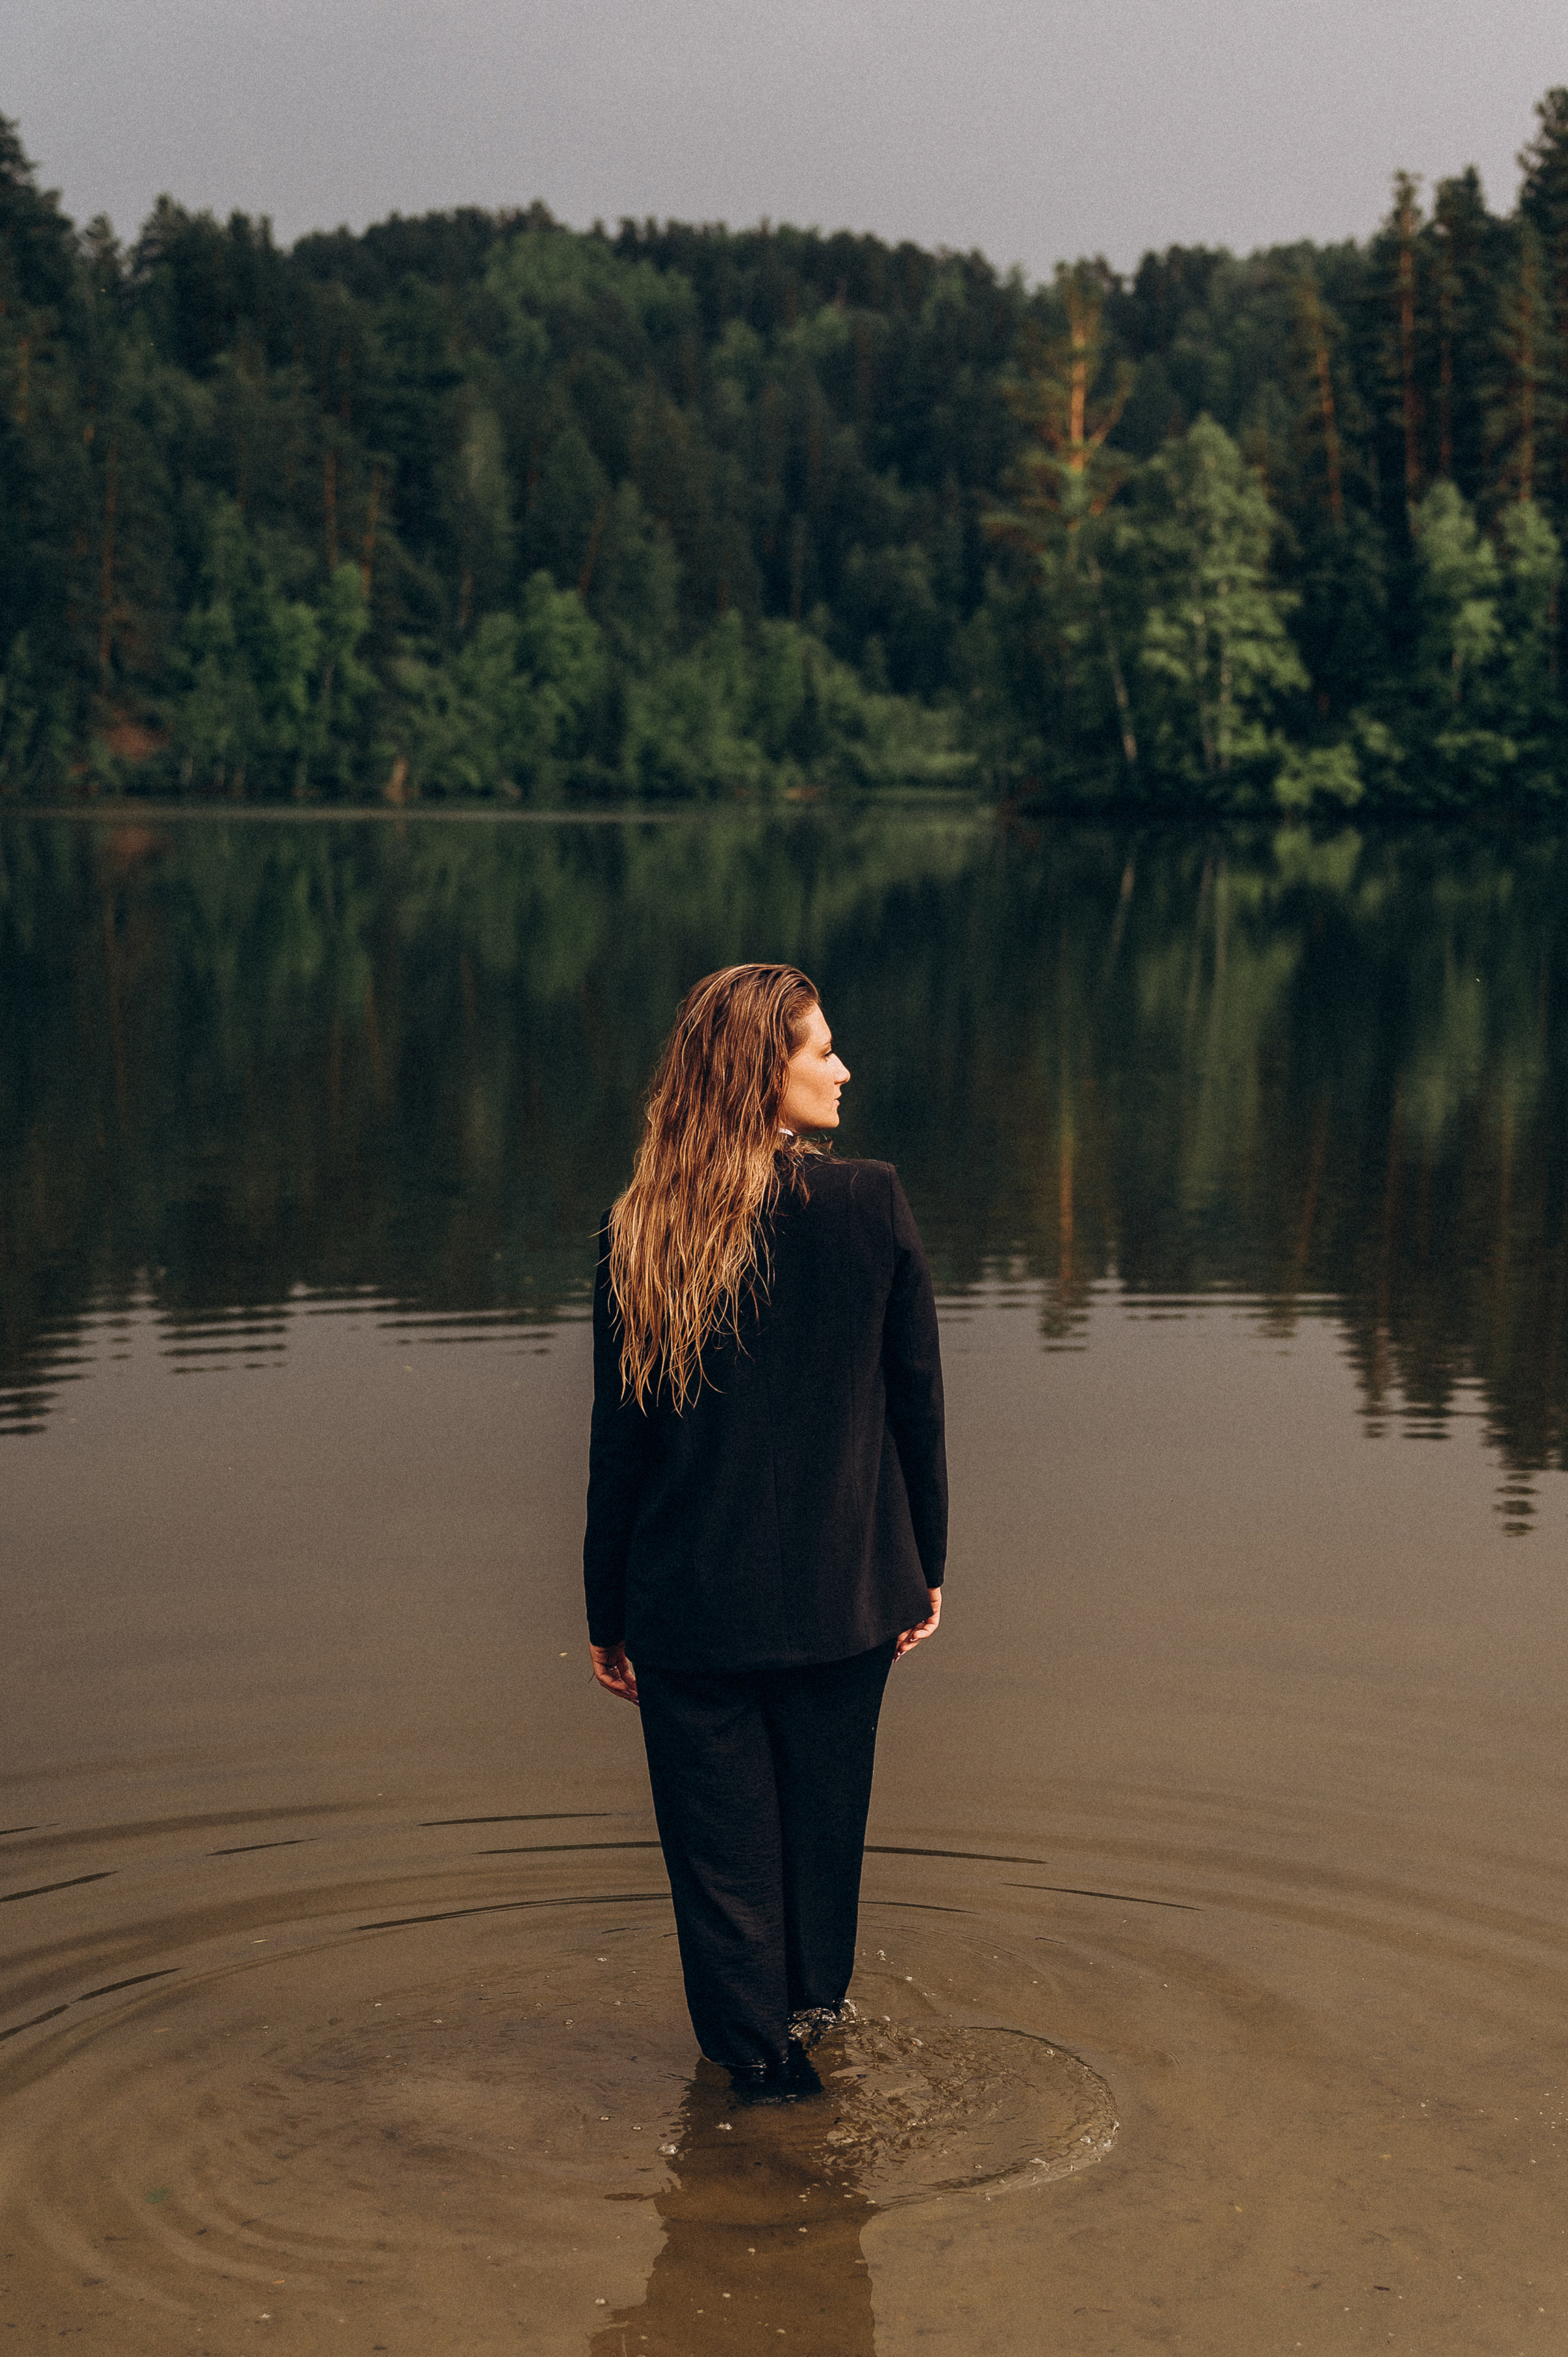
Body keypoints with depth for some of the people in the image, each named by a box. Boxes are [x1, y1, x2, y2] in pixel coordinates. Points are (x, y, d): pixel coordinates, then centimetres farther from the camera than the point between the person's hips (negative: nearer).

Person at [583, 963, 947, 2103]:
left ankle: (758, 2050, 19)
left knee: (719, 1835, 13)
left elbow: (619, 1436, -4)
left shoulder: (638, 1231, -9)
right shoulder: (872, 1205, -12)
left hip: (691, 1602, -1)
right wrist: (927, 1563, 8)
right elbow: (917, 1402, -5)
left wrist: (606, 1611, 6)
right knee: (824, 1808, 22)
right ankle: (814, 2001, 40)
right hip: (843, 1591, 1)